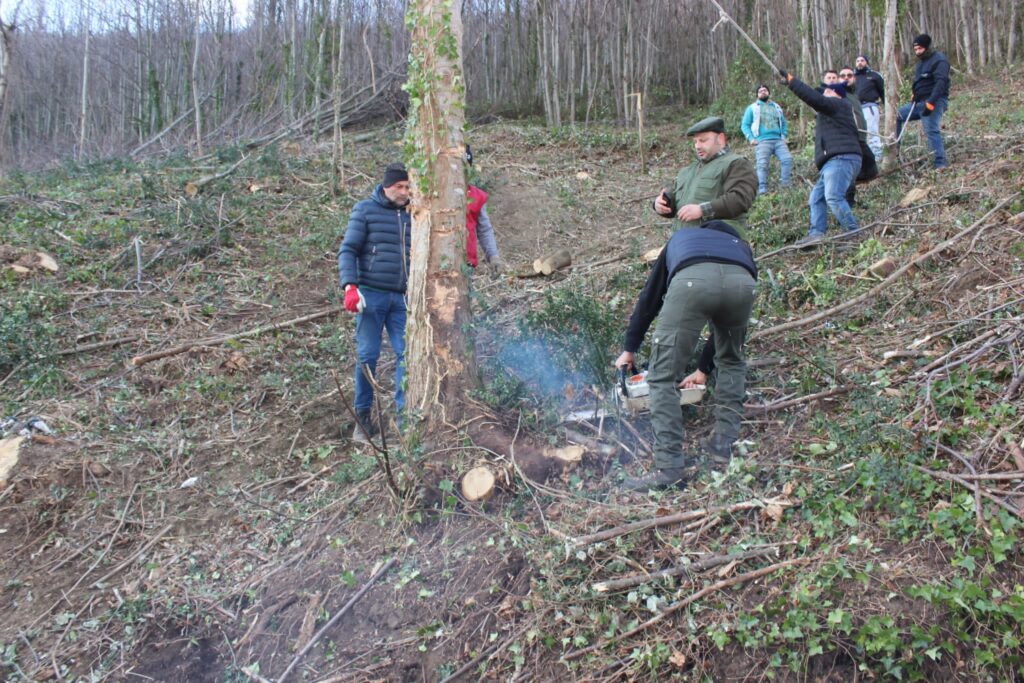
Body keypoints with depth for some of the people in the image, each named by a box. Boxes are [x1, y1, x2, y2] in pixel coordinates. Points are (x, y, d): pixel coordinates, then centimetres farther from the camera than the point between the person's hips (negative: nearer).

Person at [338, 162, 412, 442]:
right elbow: (347, 251, -2)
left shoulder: (412, 216, 13)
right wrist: (349, 286, -15)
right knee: (367, 356, 0)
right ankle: (363, 416, 11)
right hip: (371, 295, -3)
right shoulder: (365, 209, 2)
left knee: (407, 353, -5)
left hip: (402, 298, 3)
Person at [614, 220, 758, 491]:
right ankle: (724, 446, 25)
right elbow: (726, 328, 45)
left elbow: (649, 298, 45)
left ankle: (669, 467, 0)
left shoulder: (680, 238, 45)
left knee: (663, 376, 7)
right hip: (741, 282, 3)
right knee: (732, 362, 30)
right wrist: (703, 369, 55)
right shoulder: (740, 245, 45)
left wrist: (629, 349, 54)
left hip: (693, 280, -2)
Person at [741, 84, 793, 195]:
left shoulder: (776, 107, 28)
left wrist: (784, 136, 11)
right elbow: (745, 125, 10)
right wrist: (751, 138, -6)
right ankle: (762, 190, -19)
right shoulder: (752, 108, 17)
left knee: (787, 159, -17)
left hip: (778, 140, 3)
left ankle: (785, 185, -12)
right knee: (762, 165, -18)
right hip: (762, 141, -3)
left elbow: (783, 123, 30)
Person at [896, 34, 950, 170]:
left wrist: (930, 103, -30)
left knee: (932, 130, -19)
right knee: (897, 116, 13)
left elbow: (941, 83, -23)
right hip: (919, 102, 10)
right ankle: (894, 149, 15)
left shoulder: (939, 60, -12)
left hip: (933, 102, -10)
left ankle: (941, 162, -20)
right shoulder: (922, 61, 18)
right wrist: (914, 94, 6)